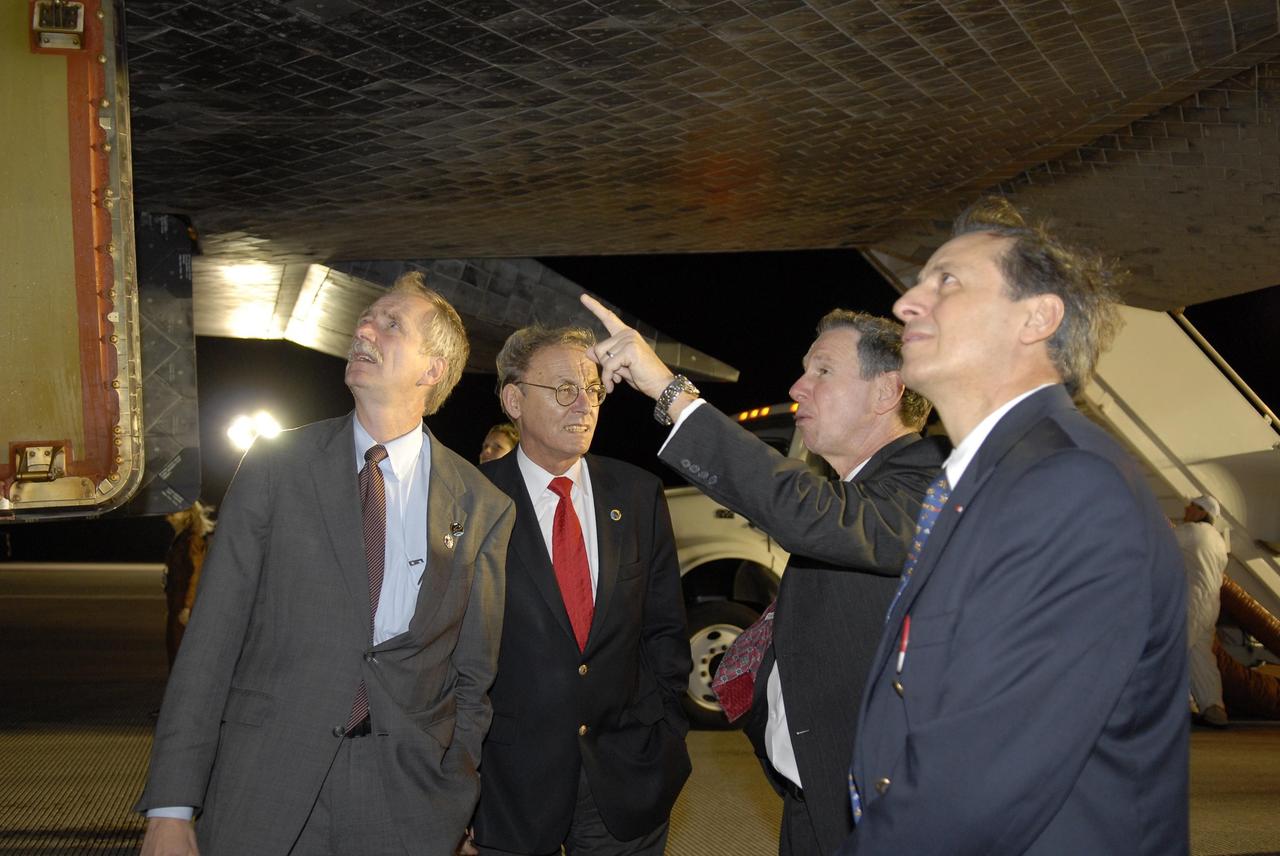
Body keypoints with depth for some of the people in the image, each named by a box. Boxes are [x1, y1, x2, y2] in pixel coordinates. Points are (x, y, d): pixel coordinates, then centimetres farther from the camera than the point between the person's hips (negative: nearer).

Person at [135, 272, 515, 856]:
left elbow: (475, 675, 7)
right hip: (263, 792, 0)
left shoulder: (483, 508, 2)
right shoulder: (276, 466, 1)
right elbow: (212, 638, -2)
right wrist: (171, 808, -7)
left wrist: (458, 806, -1)